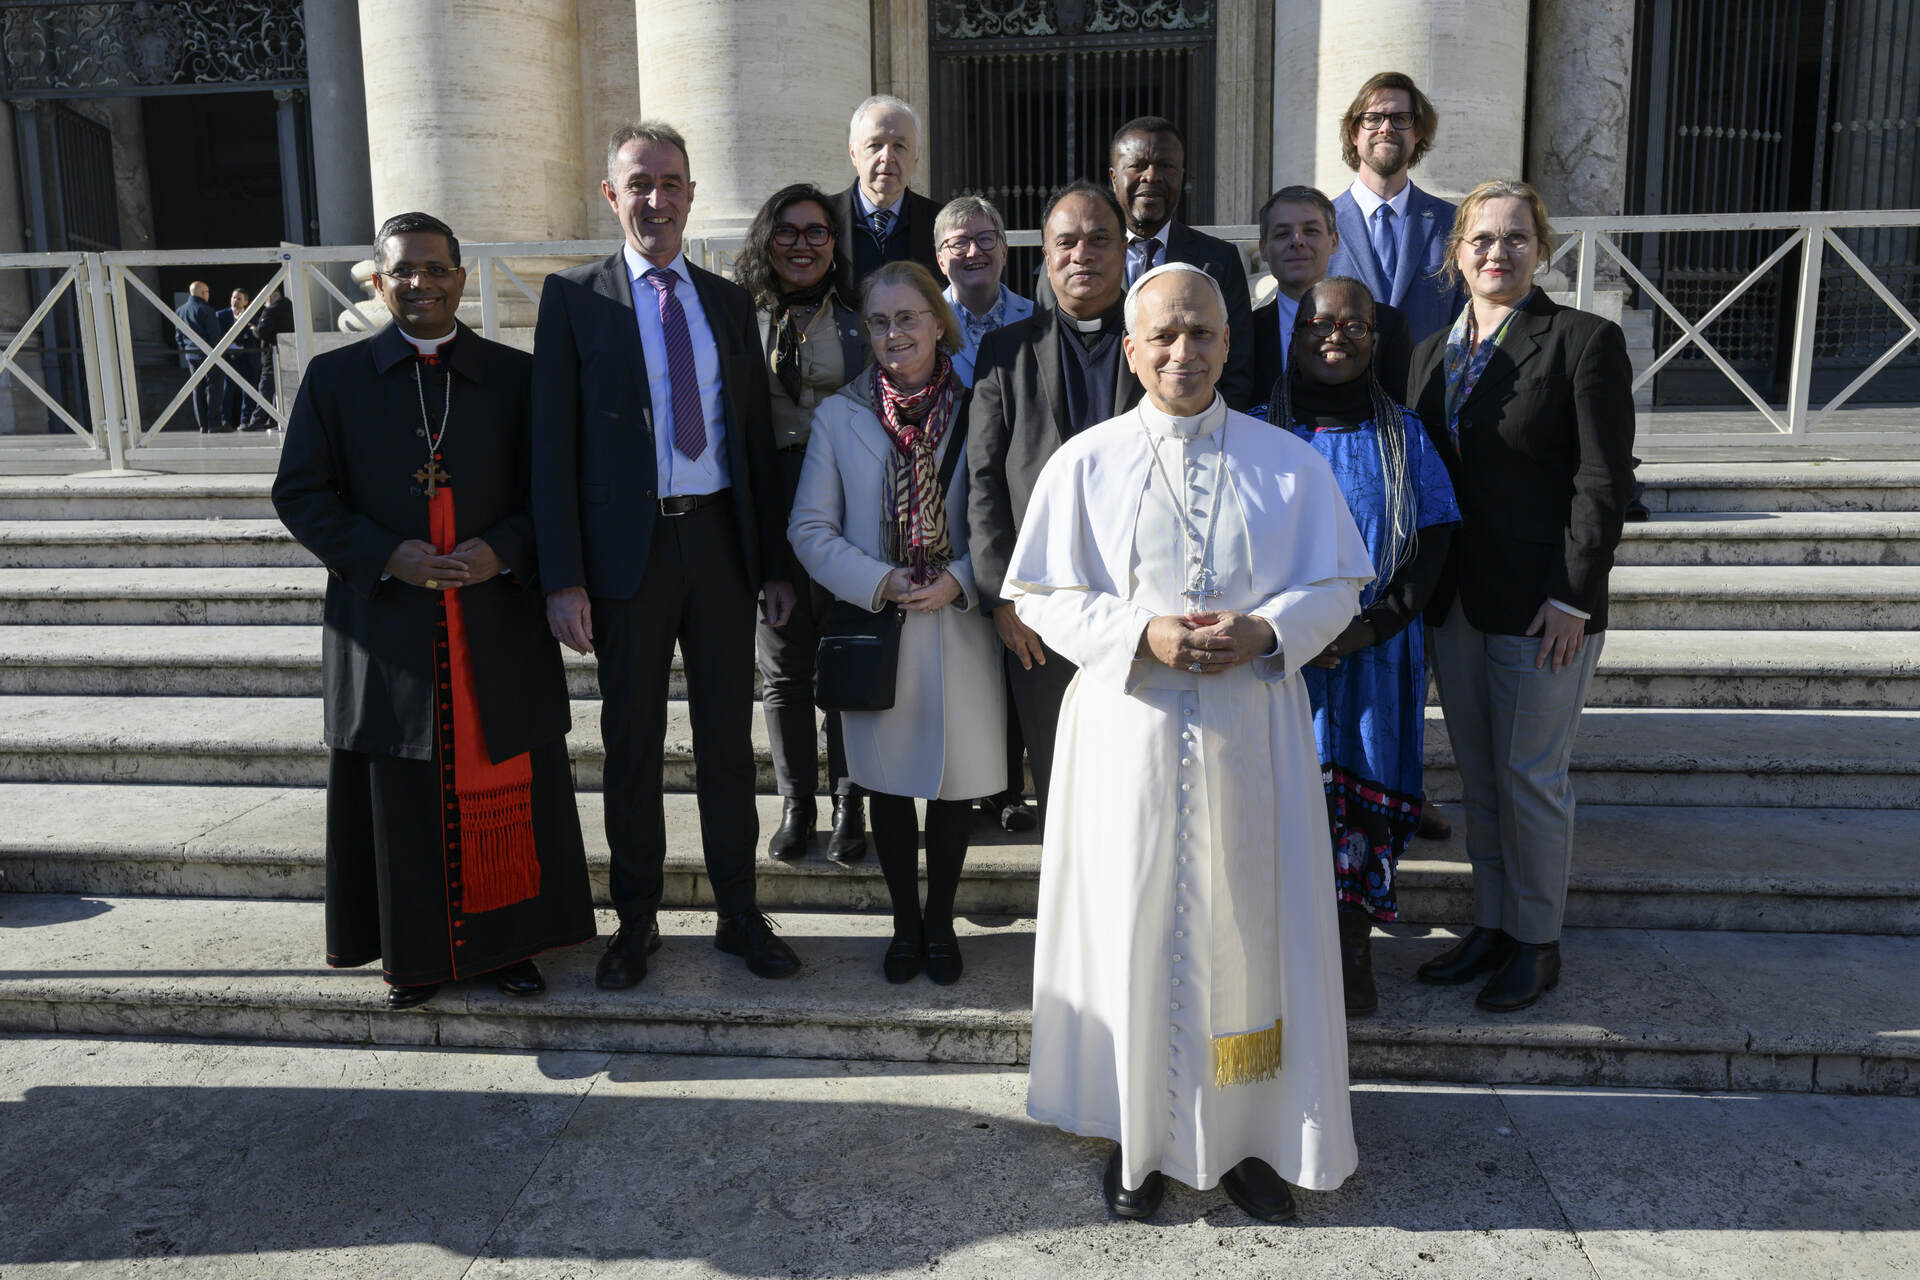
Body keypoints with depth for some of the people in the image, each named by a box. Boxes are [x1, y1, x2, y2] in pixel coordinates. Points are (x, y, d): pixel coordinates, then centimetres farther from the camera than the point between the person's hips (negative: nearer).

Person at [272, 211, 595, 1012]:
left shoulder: (514, 375, 5)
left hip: (499, 623, 0)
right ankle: (414, 952, 23)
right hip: (386, 625, 0)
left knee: (505, 791, 7)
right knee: (404, 796, 7)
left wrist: (503, 549, -13)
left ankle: (509, 940, 23)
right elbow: (300, 495, 3)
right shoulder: (334, 378, 5)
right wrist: (388, 555, -12)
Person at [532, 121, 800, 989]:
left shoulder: (730, 301, 11)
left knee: (728, 738, 10)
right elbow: (553, 446, -4)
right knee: (632, 745, 8)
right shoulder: (574, 297, 1)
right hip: (628, 549, -2)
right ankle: (636, 921, 24)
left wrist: (774, 563, 5)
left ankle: (738, 913, 24)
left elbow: (758, 438, 11)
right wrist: (563, 578, -12)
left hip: (720, 540, 3)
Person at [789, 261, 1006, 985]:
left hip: (959, 628, 0)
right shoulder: (838, 416, 2)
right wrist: (879, 582, -13)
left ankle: (940, 923, 28)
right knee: (888, 782, 11)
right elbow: (810, 528, 1)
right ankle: (905, 923, 30)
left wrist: (960, 580, -16)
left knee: (954, 778, 9)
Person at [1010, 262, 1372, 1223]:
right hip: (1128, 729, -1)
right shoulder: (1085, 463, 1)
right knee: (1134, 931, 6)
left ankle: (1251, 1134, 25)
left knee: (1249, 929, 7)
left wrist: (1266, 631, -14)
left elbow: (1337, 584, 6)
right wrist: (1141, 635, -15)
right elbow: (1040, 596, 0)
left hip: (1252, 730, 1)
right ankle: (1142, 1134, 23)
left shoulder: (1287, 463, 4)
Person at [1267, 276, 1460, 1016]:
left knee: (1364, 795, 3)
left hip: (1375, 655, 1)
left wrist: (1375, 625, -12)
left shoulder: (1404, 436, 6)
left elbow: (1432, 543, 1)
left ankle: (1354, 945, 19)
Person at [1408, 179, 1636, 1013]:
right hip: (1456, 602, 6)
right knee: (1478, 778, 14)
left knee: (1530, 777, 3)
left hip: (1545, 604, -5)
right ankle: (1492, 926, 29)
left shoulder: (1585, 342, -6)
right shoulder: (1434, 353, 11)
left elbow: (1604, 481, -11)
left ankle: (1538, 944, 20)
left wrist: (1573, 596, -16)